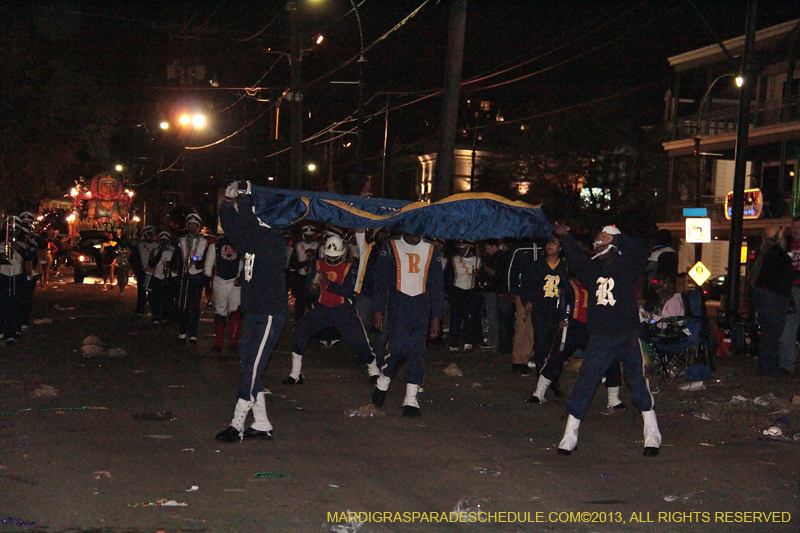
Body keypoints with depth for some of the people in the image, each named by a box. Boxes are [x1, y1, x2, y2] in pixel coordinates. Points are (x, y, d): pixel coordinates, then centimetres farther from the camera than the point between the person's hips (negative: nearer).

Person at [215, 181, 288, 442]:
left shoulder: (275, 242, -12)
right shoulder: (253, 242, 13)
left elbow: (248, 229, -26)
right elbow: (231, 226, 15)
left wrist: (245, 199, -17)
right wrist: (228, 201, -1)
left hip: (270, 314, -9)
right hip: (253, 312, 9)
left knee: (252, 368, -11)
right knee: (248, 368, 9)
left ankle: (237, 424, -9)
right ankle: (261, 424, 16)